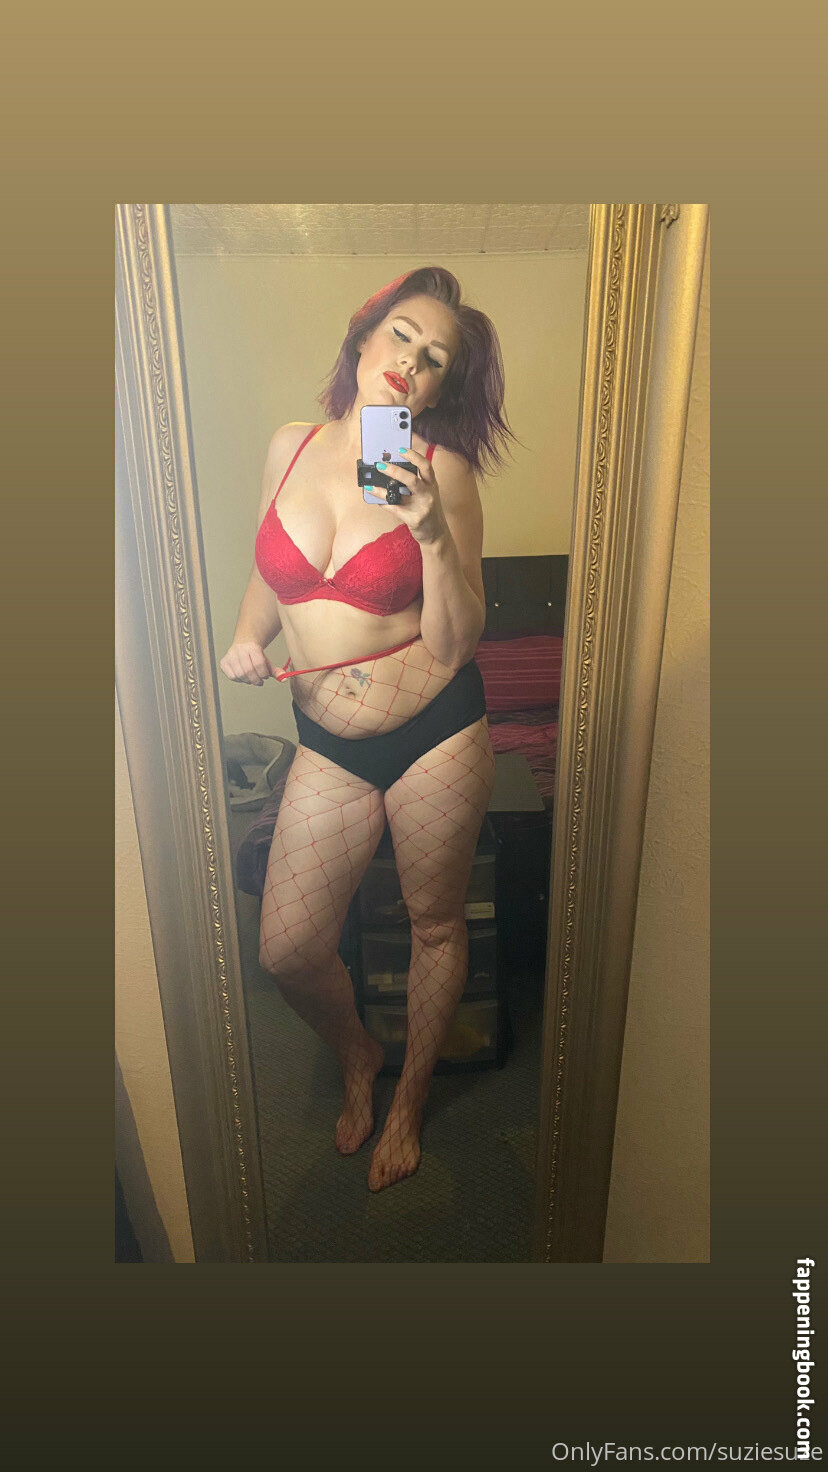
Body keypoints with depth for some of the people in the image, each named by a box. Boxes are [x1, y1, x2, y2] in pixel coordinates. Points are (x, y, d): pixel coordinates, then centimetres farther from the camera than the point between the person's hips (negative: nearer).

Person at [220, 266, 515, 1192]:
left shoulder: (441, 470, -7)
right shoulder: (290, 448, 5)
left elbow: (454, 644, -12)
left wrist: (431, 527, -24)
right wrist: (247, 638, 0)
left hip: (436, 733, -3)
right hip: (328, 746, 4)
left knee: (434, 923, 14)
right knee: (287, 954, 6)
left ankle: (409, 1102, 45)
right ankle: (356, 1056, 43)